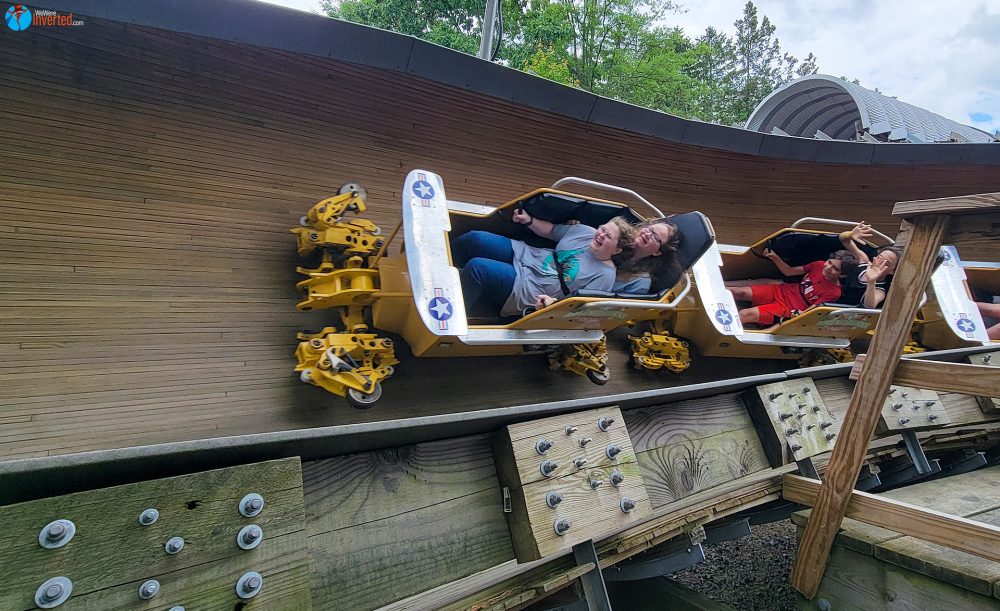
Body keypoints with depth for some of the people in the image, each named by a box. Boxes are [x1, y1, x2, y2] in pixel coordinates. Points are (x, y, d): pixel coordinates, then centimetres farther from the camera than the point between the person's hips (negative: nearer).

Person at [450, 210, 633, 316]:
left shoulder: (605, 276, -10)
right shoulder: (586, 232, 5)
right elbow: (551, 231, 17)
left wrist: (554, 303, -30)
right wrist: (529, 221, 2)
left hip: (524, 287, -6)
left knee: (476, 267, -28)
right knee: (474, 238, -16)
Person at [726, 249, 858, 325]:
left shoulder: (834, 292, -12)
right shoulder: (820, 265, 4)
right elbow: (789, 272, 9)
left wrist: (797, 314, -31)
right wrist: (775, 258, -5)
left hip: (788, 310, -6)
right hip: (782, 290, 6)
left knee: (745, 314, -26)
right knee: (740, 292, -16)